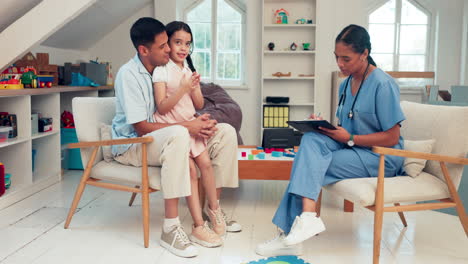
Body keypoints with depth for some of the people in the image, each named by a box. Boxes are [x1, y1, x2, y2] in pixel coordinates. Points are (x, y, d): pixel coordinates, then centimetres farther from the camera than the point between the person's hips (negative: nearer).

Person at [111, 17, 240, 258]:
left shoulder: (165, 69, 4)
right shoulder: (129, 74, -18)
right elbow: (141, 127, -23)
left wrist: (197, 121, -13)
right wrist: (188, 126, -27)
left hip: (163, 138, 8)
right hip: (131, 145, -7)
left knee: (226, 132, -4)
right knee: (178, 134, -40)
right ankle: (170, 227, -37)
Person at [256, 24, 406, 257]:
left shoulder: (383, 84, -12)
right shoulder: (346, 84, 12)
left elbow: (392, 137, -13)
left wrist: (349, 138, -19)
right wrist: (323, 125, -3)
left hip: (382, 158, -7)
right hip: (352, 150, 7)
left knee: (310, 164, -24)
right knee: (311, 140, -23)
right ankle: (307, 215, -34)